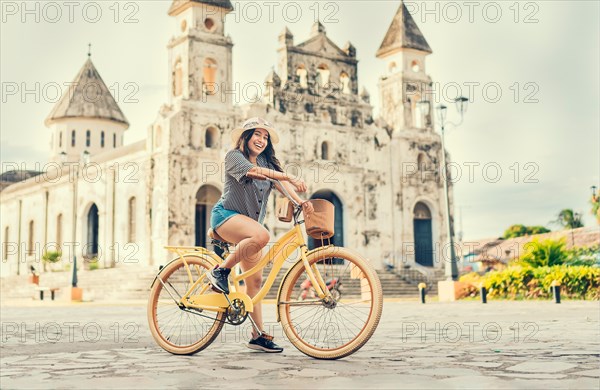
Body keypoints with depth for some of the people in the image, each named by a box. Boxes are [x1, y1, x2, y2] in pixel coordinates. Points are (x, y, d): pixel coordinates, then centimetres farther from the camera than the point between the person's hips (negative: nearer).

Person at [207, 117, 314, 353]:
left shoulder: (267, 162, 12)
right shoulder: (234, 156, -6)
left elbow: (280, 182, -6)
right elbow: (254, 171, -26)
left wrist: (301, 201, -27)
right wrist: (291, 178, -40)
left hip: (249, 221, 7)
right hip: (226, 215, -7)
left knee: (255, 280, 2)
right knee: (261, 235, -37)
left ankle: (258, 336, 5)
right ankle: (220, 271, -19)